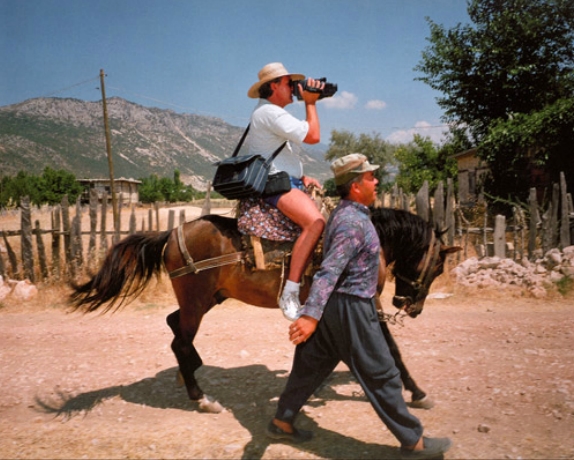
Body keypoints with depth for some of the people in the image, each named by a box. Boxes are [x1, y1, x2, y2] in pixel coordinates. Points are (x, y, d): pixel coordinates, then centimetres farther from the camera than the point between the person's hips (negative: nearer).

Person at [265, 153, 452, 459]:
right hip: (351, 308, -10)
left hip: (334, 306, 10)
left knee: (311, 365, 17)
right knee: (381, 375, 3)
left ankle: (282, 422, 30)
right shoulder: (353, 222, -22)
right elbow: (329, 270, -31)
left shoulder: (344, 212, 9)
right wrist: (311, 314, -37)